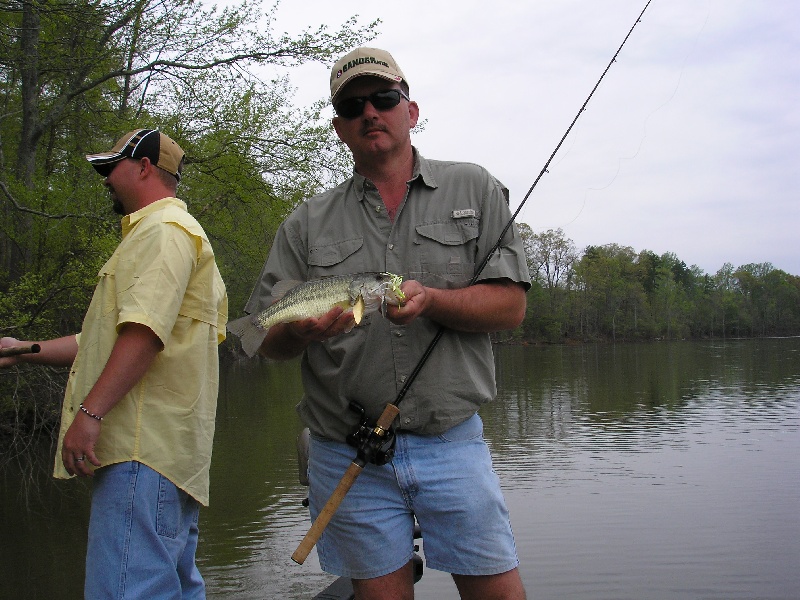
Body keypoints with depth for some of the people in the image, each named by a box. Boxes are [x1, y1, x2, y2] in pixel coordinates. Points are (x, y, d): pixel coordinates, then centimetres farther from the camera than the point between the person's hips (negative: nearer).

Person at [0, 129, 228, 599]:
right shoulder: (157, 232, 30)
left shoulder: (164, 230, -5)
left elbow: (145, 331, -21)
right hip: (168, 454, 11)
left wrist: (90, 412, -25)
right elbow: (112, 339, 30)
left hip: (145, 452, -11)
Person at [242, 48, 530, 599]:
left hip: (452, 445, -1)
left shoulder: (472, 190, 6)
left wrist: (430, 300, -19)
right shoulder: (309, 223, 8)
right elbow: (268, 341, 5)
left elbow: (510, 305, -1)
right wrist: (299, 330, -19)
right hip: (346, 454, 1)